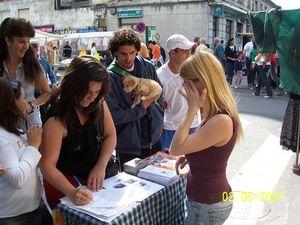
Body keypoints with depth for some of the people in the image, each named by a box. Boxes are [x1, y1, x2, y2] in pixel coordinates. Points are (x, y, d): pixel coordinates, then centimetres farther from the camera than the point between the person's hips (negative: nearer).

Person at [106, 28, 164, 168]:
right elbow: (114, 116, -20)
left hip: (154, 139, 5)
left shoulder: (148, 67, -2)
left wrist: (159, 120, 4)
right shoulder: (110, 77, -17)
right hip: (128, 147, -5)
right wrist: (142, 107, -15)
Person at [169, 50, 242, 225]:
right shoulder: (218, 113, 0)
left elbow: (176, 148, -27)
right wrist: (189, 156, 3)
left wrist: (192, 109, -25)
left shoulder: (222, 121, -29)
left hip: (208, 205, -9)